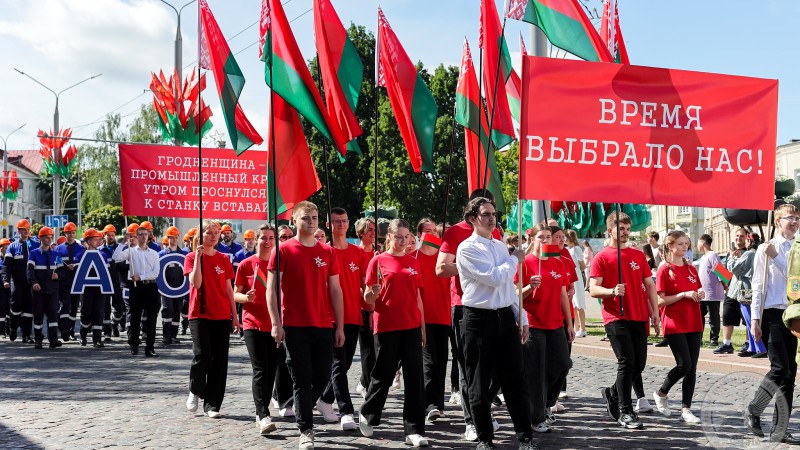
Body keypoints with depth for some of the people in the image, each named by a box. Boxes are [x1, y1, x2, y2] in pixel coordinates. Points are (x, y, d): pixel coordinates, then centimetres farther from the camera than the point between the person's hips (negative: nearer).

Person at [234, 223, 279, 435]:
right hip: (253, 324, -3)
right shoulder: (246, 264, -1)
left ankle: (261, 413, 19)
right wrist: (246, 297, -18)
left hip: (275, 323, 3)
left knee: (271, 370, 6)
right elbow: (236, 294, 4)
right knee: (260, 370, -11)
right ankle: (264, 416, -15)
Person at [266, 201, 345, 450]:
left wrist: (340, 326, 5)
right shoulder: (283, 250, -2)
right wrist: (276, 323, -12)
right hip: (294, 326, -3)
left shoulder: (328, 252, 8)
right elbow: (271, 289, -4)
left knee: (322, 377, 7)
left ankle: (303, 412, 33)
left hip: (323, 326, 4)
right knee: (302, 379, -1)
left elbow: (335, 290, 9)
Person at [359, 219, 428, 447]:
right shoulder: (378, 261, -1)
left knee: (414, 377, -2)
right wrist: (372, 293, -23)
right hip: (386, 326, -3)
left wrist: (422, 326, 12)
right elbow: (368, 299, -1)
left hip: (411, 326, 4)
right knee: (383, 375, 6)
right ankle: (367, 415, 31)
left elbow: (418, 296, 15)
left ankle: (414, 430, 1)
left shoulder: (413, 262, 11)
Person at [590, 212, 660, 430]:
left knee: (639, 364, 7)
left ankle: (612, 394, 30)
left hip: (639, 317, 5)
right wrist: (612, 291, -25)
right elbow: (593, 289, -6)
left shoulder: (638, 255, 14)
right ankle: (625, 412, -3)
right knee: (626, 362, -11)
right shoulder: (602, 257, 0)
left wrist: (655, 313, 8)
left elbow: (649, 285, 16)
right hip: (616, 318, -5)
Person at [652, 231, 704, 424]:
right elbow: (660, 301, -10)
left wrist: (700, 295, 0)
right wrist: (684, 294, -18)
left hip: (694, 324, 6)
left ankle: (686, 409, 8)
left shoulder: (691, 269, 13)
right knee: (684, 365, -12)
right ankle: (661, 393, 13)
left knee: (692, 368, 3)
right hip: (675, 325, -6)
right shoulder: (664, 270, -6)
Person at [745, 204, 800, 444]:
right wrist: (755, 319, -6)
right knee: (780, 368, -11)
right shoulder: (765, 249, -1)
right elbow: (758, 285, -3)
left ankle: (780, 429, 11)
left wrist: (775, 257, -12)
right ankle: (753, 411, 10)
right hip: (772, 314, -5)